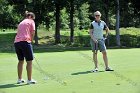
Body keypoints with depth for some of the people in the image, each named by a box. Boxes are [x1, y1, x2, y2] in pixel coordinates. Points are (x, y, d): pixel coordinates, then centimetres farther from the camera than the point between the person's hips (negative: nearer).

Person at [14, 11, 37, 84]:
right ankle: (29, 80, 1)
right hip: (25, 42, -7)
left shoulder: (21, 23, 27)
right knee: (29, 61, 0)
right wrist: (31, 40, 13)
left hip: (16, 42, 7)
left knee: (20, 61, 18)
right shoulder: (31, 22, 7)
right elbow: (32, 33, -1)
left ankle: (19, 79, 23)